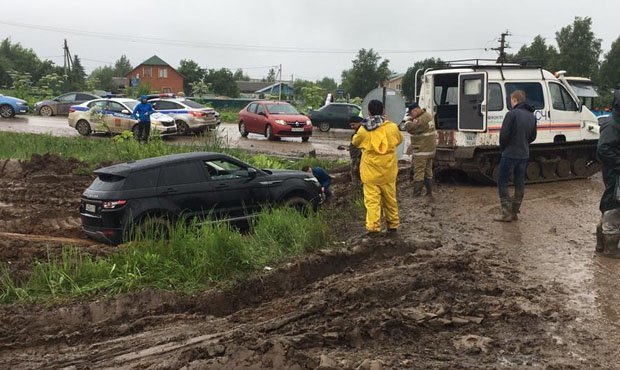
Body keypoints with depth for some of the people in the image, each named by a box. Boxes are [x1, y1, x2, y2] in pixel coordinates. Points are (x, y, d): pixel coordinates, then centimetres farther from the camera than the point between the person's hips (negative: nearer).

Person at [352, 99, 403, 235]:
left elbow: (355, 142, 9)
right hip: (388, 171, 2)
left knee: (372, 200, 0)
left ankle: (373, 227, -5)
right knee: (390, 199, 15)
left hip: (370, 171, -2)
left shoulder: (363, 129, -10)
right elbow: (399, 140, 14)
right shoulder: (392, 127, -5)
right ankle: (393, 224, 24)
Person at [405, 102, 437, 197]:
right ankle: (429, 192, 25)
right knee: (428, 171, 17)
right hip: (430, 150, 10)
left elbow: (409, 128, -22)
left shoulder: (421, 120, -23)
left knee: (418, 173, -5)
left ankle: (416, 194, -3)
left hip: (421, 151, -10)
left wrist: (409, 117, -8)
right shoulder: (428, 115, 9)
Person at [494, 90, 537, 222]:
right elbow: (533, 136, 15)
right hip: (524, 155, 7)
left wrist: (502, 147, -1)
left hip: (510, 154, -7)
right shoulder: (532, 116, 10)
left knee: (502, 183, 1)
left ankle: (506, 212, -3)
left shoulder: (512, 114, -15)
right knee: (519, 183, 11)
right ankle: (515, 212, 16)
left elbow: (504, 133, -17)